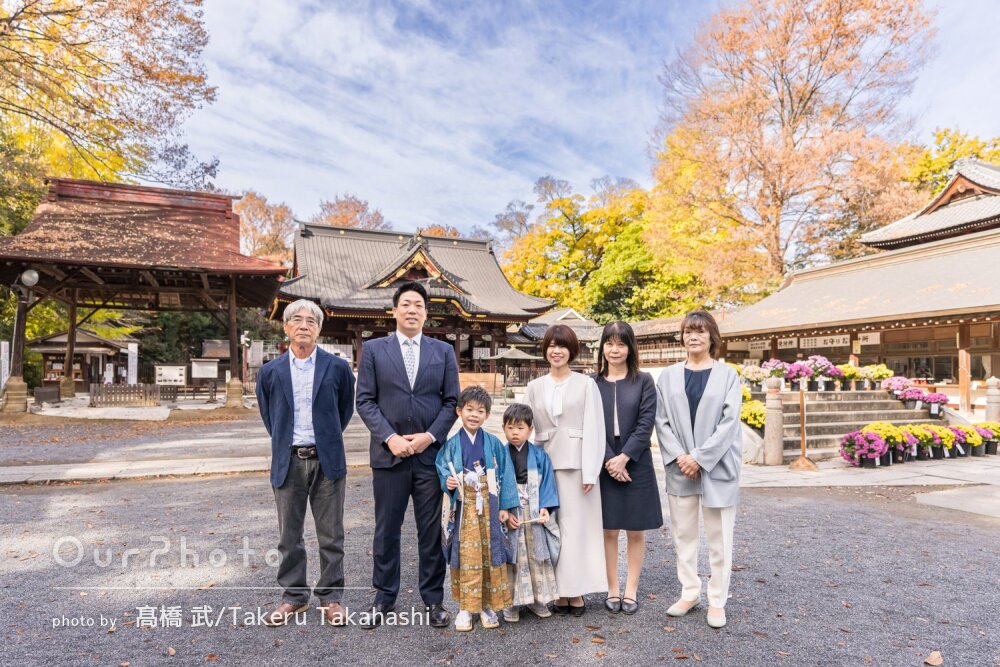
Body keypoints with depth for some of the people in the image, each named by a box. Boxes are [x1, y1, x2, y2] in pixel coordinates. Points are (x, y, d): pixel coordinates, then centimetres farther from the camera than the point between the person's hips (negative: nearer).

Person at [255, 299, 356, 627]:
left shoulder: (338, 367, -3)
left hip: (327, 461, -1)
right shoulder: (270, 372, 2)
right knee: (289, 536, 12)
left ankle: (331, 596, 22)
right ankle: (294, 596, 28)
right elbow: (267, 414, 16)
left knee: (331, 535, 7)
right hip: (288, 462, 2)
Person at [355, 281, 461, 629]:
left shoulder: (444, 351, 6)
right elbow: (365, 400, -1)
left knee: (432, 531, 9)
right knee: (386, 531, 10)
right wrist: (390, 438, -12)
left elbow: (451, 400, 4)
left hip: (431, 453, 1)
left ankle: (434, 599, 24)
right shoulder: (373, 349, 4)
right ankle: (384, 598, 27)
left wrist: (430, 436, -9)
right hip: (389, 454, 0)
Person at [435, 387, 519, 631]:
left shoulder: (494, 444, 1)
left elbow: (505, 475, 2)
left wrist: (505, 506, -1)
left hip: (489, 508, 1)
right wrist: (447, 481, -21)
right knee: (466, 556, 3)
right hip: (465, 508, -1)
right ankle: (465, 608, 17)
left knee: (490, 555, 7)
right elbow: (442, 469, 1)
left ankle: (488, 606, 21)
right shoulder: (452, 444, -1)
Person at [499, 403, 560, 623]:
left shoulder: (540, 456, -1)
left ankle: (538, 599, 27)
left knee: (538, 557, 11)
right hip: (508, 514, -2)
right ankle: (512, 602, 20)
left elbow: (547, 483, 0)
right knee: (512, 560, 6)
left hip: (535, 515, 2)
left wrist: (545, 508, -12)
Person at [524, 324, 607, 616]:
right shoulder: (535, 387, 10)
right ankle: (560, 592, 16)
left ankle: (576, 591, 13)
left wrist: (590, 471, -9)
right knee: (551, 527, 6)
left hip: (576, 464, -3)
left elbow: (593, 429, -3)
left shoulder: (585, 384, 0)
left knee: (575, 526, 1)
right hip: (544, 463, 3)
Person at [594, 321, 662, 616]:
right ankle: (612, 589, 20)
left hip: (636, 464, 0)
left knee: (635, 531, 8)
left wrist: (624, 457, -14)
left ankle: (631, 590, 21)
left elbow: (646, 424, -6)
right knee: (608, 530, 7)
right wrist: (609, 460, -12)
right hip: (604, 466, 1)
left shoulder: (643, 381, 0)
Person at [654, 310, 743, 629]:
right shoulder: (669, 376, 5)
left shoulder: (727, 374, -1)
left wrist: (700, 457, -14)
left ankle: (717, 600, 20)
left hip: (717, 467, -2)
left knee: (719, 537, 6)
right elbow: (662, 421, 2)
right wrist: (678, 457, -10)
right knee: (683, 534, 11)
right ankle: (689, 593, 26)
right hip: (680, 468, 2)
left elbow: (729, 422, -8)